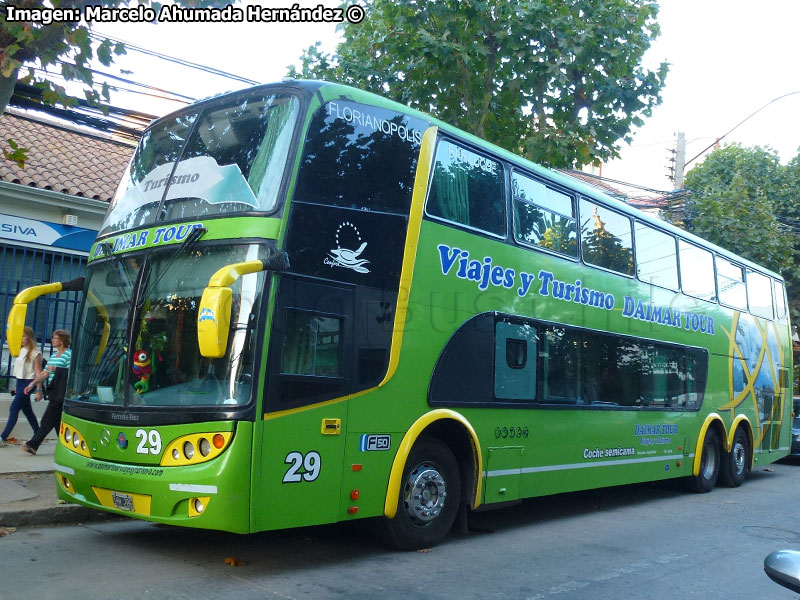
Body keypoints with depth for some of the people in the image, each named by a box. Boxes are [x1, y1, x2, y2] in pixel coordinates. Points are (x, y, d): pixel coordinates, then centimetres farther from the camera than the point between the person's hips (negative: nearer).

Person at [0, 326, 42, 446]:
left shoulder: (35, 353, -11)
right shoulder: (21, 350, 11)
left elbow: (38, 372, -13)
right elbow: (20, 368, 15)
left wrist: (39, 390, -15)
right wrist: (17, 386, 17)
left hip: (28, 382, -8)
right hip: (20, 382, 8)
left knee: (14, 409, -9)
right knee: (27, 410, 11)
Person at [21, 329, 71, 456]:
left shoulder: (69, 354, -8)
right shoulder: (54, 355, 18)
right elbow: (45, 373, 18)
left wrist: (56, 369, -14)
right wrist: (32, 384, 10)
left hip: (61, 392, -9)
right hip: (54, 392, 9)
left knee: (48, 420, -7)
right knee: (58, 420, 10)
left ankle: (33, 445, -7)